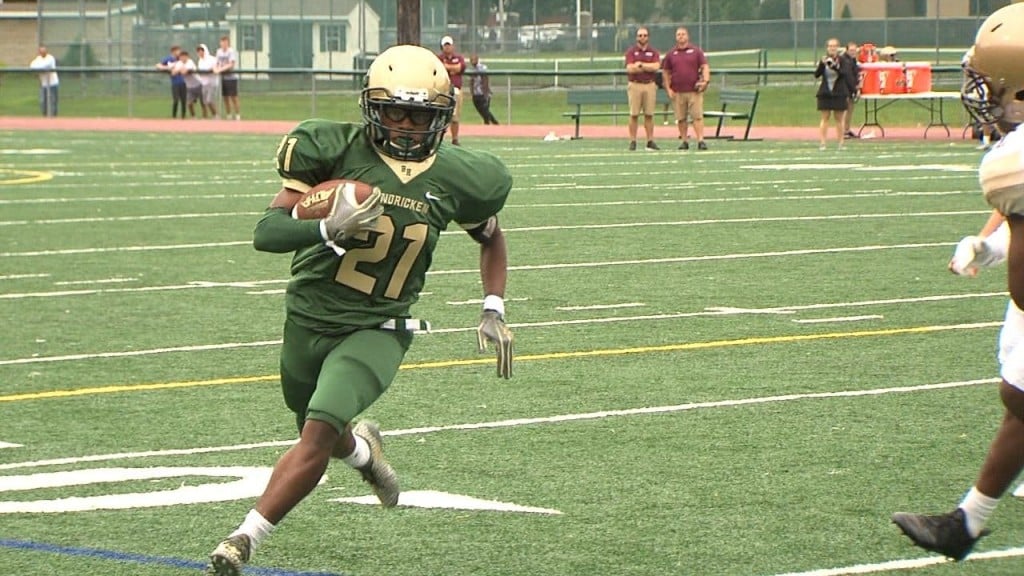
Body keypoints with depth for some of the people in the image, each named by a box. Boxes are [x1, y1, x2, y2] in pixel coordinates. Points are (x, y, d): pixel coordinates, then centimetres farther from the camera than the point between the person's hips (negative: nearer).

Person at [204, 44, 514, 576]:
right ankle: (361, 448, 57)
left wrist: (493, 310, 7)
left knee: (319, 433, -22)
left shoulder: (456, 178, -5)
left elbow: (490, 237, 17)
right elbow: (266, 233, -18)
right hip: (308, 317, 1)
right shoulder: (333, 149, -13)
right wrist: (328, 229, -36)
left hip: (377, 329, -1)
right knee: (322, 436, 20)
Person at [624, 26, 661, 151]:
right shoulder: (631, 51, 4)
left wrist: (641, 65, -7)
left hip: (650, 85, 2)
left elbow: (656, 67, -6)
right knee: (634, 115, -3)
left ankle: (650, 141, 4)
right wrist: (648, 67, -5)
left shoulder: (653, 52, 9)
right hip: (635, 85, -2)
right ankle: (632, 141, 0)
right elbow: (630, 68, -9)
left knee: (649, 114, 2)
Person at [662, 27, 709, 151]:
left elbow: (705, 67, 3)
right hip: (678, 92, 2)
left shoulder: (696, 51, 7)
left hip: (694, 90, -2)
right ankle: (684, 141, 11)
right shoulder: (671, 54, 10)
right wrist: (668, 89, 5)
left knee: (697, 116, -9)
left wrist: (705, 80, -14)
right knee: (680, 118, 3)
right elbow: (665, 73, 14)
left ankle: (700, 141, -12)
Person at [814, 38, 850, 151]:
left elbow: (844, 74, -15)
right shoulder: (823, 60, 3)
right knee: (825, 118, -3)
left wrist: (835, 66, -32)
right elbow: (817, 74, -6)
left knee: (838, 119, 4)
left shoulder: (841, 60, -1)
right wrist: (822, 64, -22)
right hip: (825, 93, 0)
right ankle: (822, 143, -6)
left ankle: (840, 143, 8)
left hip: (839, 93, 0)